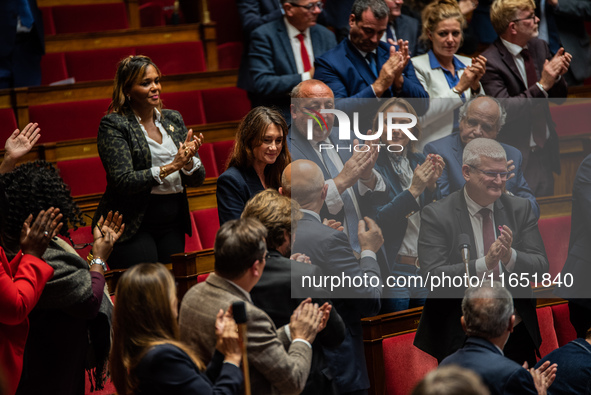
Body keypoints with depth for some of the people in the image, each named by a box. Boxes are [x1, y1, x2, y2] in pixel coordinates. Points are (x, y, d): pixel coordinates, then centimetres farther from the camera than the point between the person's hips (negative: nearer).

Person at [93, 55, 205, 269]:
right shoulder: (113, 125, -6)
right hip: (132, 226, -6)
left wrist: (187, 161, -14)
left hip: (172, 225, 6)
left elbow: (197, 179, 9)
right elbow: (123, 181, -18)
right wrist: (170, 167, -22)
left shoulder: (173, 119, 11)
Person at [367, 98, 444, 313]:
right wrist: (413, 190, -18)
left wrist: (432, 185, -7)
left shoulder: (420, 162, 12)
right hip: (394, 270, -5)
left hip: (427, 270, 6)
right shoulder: (374, 166, -5)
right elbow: (377, 220, -15)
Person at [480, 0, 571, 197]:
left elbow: (559, 97, 13)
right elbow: (503, 110, -25)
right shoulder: (490, 62, -16)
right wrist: (542, 86, -24)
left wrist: (556, 75, -9)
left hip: (545, 153, 7)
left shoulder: (539, 47, 6)